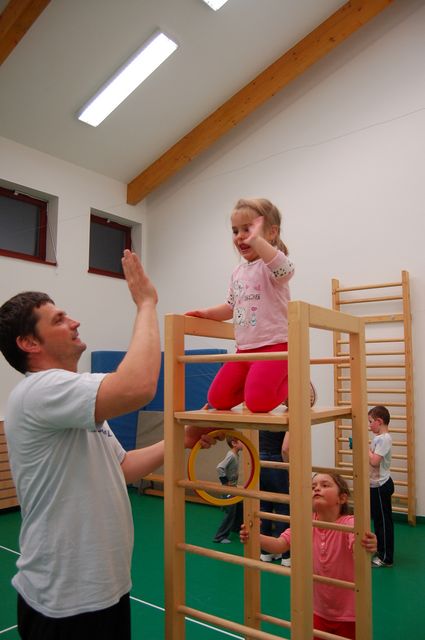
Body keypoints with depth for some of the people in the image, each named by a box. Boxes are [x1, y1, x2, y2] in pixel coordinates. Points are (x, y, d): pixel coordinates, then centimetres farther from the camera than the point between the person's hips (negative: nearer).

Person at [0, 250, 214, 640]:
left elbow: (121, 468, 12)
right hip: (65, 599, -9)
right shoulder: (38, 392, -23)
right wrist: (146, 303, -27)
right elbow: (138, 387, -40)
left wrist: (182, 440, 3)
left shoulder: (74, 405, 10)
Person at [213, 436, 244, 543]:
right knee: (230, 512, -4)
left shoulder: (236, 455, 5)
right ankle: (220, 537, 7)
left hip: (234, 487, 9)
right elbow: (219, 468, -33)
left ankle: (237, 528, 42)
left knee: (240, 508, 21)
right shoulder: (231, 455, -23)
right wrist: (226, 483, -24)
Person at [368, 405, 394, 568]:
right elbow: (372, 457, 11)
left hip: (381, 486, -9)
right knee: (378, 518, 19)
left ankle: (386, 558, 13)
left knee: (383, 520, 2)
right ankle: (380, 551, 32)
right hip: (375, 484, 9)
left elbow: (374, 461, -27)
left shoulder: (384, 439, -21)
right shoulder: (378, 437, 8)